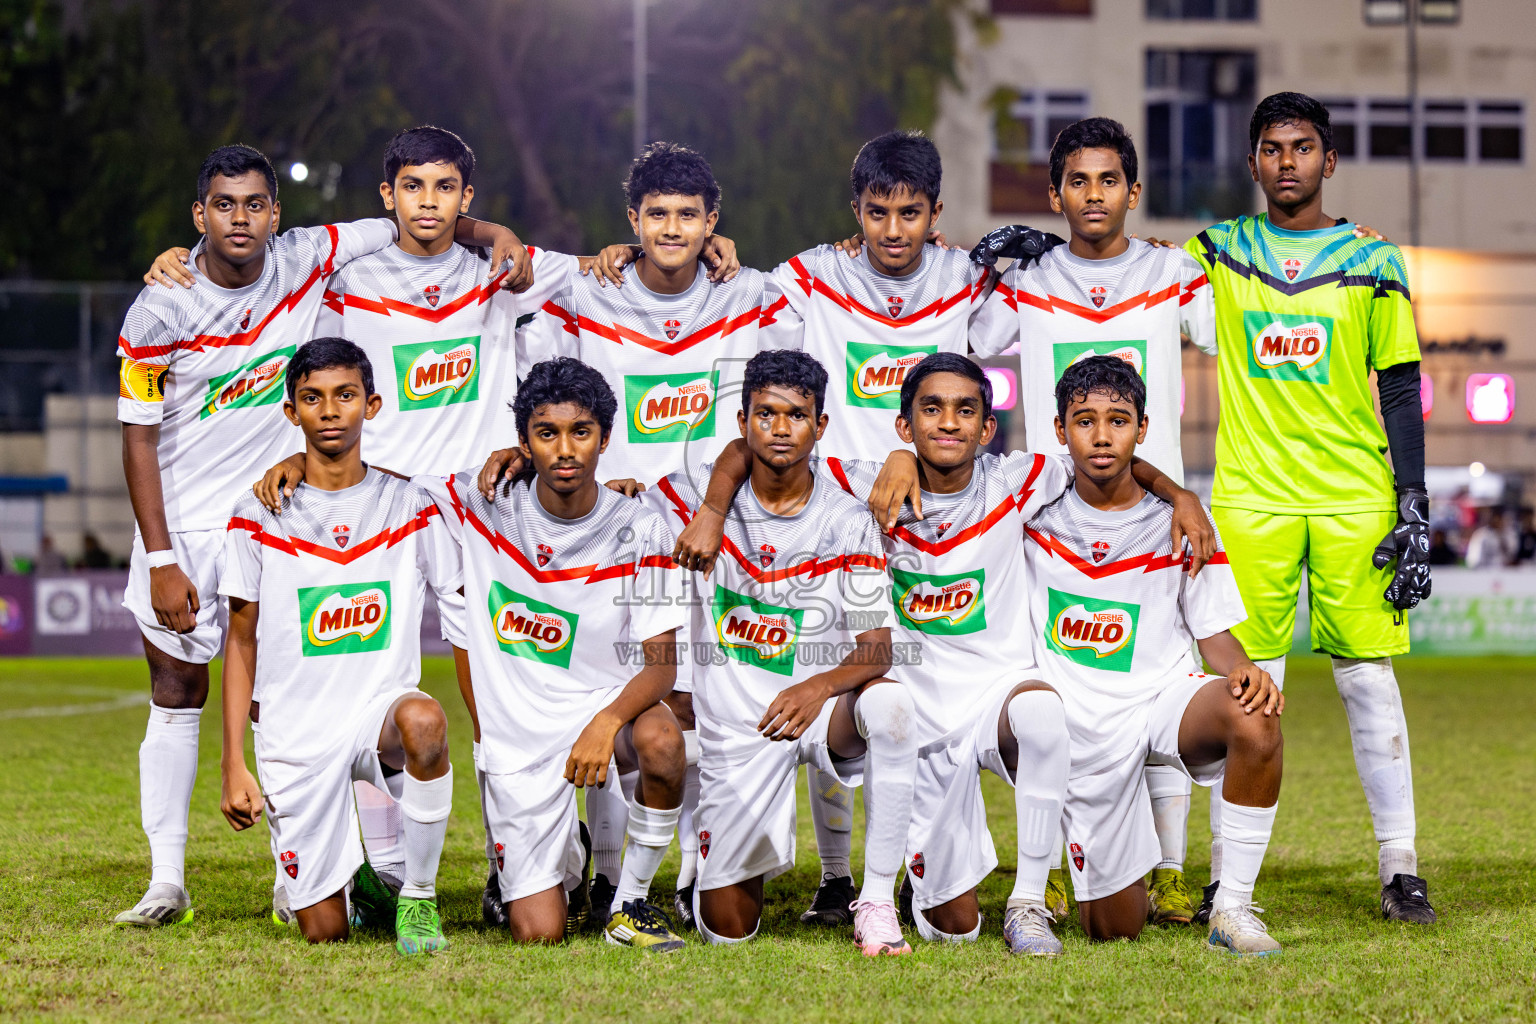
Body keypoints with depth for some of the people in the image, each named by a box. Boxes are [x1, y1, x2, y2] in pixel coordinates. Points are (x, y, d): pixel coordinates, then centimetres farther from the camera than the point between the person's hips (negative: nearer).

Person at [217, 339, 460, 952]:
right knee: (324, 934, -6)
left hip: (383, 705, 0)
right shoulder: (259, 516, 1)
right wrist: (233, 765, -1)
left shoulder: (410, 507, 2)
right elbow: (242, 643, 4)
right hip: (294, 733, 0)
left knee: (422, 720, -38)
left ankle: (418, 896, -18)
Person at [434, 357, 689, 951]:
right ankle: (568, 867, 29)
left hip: (604, 701, 0)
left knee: (660, 741, -38)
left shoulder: (638, 533, -8)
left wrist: (607, 722, -32)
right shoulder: (483, 505, -5)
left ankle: (630, 903, -12)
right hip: (515, 737, 1)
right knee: (538, 934, -10)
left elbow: (661, 664, -12)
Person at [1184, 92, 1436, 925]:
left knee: (1368, 680, 0)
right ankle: (1226, 878, 2)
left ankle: (1400, 867, 7)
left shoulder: (1373, 263, 6)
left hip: (1355, 498, 0)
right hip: (1251, 500, 0)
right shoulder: (1219, 253, 9)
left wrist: (1414, 508, 0)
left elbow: (1401, 390, 7)